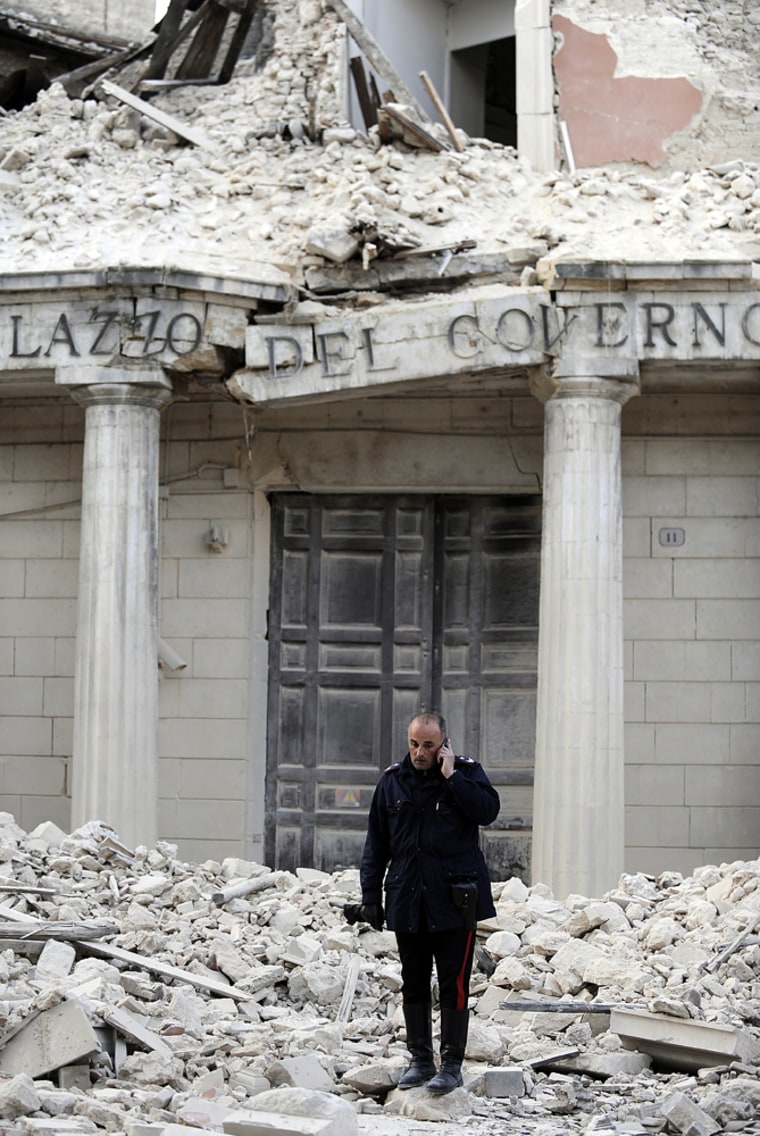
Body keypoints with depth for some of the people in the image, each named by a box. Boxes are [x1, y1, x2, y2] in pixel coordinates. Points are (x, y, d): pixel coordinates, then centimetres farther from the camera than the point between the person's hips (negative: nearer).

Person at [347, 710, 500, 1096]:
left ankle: (452, 1064, 1)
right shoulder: (392, 781, 8)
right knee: (414, 984, 8)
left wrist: (451, 776, -18)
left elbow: (487, 811, -17)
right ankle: (420, 1060, 17)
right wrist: (371, 897, 8)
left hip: (454, 901, -4)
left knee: (454, 984, -4)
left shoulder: (466, 772, 0)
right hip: (407, 900, 4)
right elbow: (376, 844, 12)